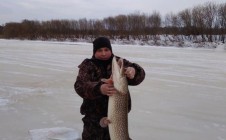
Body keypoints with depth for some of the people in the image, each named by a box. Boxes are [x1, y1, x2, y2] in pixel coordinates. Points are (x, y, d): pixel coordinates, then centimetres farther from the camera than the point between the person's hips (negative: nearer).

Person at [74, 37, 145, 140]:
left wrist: (134, 71, -36)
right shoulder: (87, 65, -2)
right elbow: (80, 86, -16)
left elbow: (140, 74, -11)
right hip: (94, 116, 0)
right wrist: (99, 89, -36)